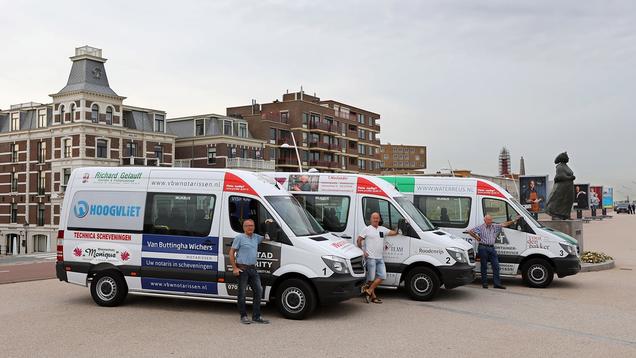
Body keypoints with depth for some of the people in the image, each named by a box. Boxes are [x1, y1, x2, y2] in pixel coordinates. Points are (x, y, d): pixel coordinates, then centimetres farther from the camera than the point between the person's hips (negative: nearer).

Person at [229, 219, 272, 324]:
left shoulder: (256, 237, 14)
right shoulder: (239, 237, -3)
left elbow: (267, 238, 29)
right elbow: (231, 253, -4)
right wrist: (234, 268, -11)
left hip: (253, 268, 6)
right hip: (242, 269, -6)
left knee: (258, 290, 3)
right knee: (242, 293, 1)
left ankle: (256, 316, 11)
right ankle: (243, 316, 10)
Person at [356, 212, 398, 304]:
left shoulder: (383, 229, 16)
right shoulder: (367, 229, 0)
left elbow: (392, 232, 9)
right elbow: (359, 240, 0)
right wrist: (363, 251, -6)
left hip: (380, 258, 6)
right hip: (370, 258, -6)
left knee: (382, 276, -2)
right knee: (371, 278, -5)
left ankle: (368, 291, 4)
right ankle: (373, 296, 7)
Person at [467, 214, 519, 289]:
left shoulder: (495, 227, 12)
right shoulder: (480, 227, -1)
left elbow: (504, 224, 8)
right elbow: (470, 231, -2)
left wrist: (514, 221, 1)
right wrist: (476, 237, -2)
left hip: (492, 248, 5)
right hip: (483, 248, -5)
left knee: (496, 266, 0)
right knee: (484, 266, 2)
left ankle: (497, 283, 3)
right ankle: (484, 283, 9)